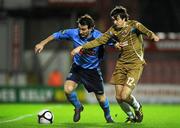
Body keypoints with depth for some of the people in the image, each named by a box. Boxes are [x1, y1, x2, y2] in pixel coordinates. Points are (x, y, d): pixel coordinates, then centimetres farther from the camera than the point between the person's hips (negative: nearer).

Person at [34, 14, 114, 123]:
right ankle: (78, 107, 13)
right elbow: (57, 35, -6)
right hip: (77, 67, 1)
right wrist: (42, 43, -4)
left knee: (101, 97, 7)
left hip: (93, 70, -1)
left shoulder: (99, 37, -24)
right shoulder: (74, 33, -19)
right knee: (68, 89, -21)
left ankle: (108, 117, 40)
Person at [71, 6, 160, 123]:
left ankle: (137, 108, 19)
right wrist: (82, 47, 7)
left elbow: (144, 30, -31)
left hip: (135, 64, -6)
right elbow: (99, 41, 11)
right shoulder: (114, 30, 4)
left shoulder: (134, 25, -11)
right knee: (119, 97, 2)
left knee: (124, 96, -14)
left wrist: (152, 36, -54)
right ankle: (131, 117, 28)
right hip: (122, 63, 6)